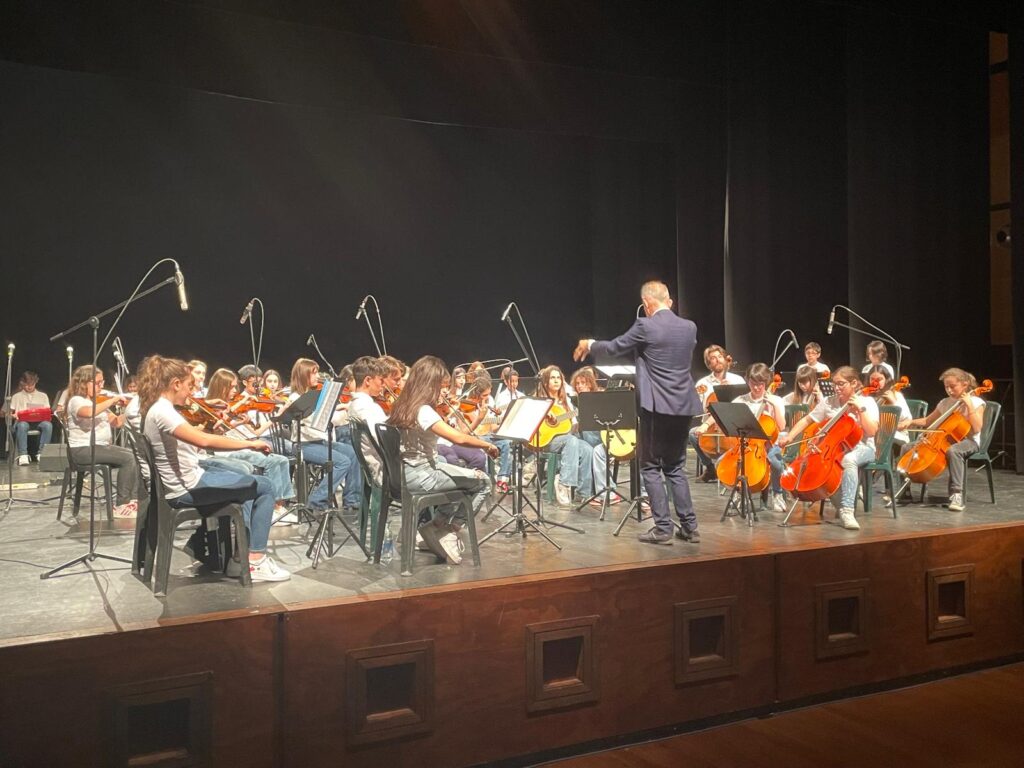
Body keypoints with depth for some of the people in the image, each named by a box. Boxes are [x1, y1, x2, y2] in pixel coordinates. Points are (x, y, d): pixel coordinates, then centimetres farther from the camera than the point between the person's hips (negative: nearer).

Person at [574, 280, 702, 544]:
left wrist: (588, 345, 21)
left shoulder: (645, 326, -11)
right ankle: (689, 526, 14)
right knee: (675, 467, 16)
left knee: (651, 467, 4)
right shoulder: (690, 327, 8)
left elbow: (613, 348, 0)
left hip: (657, 406, -6)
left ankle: (663, 528, 2)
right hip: (683, 406, 6)